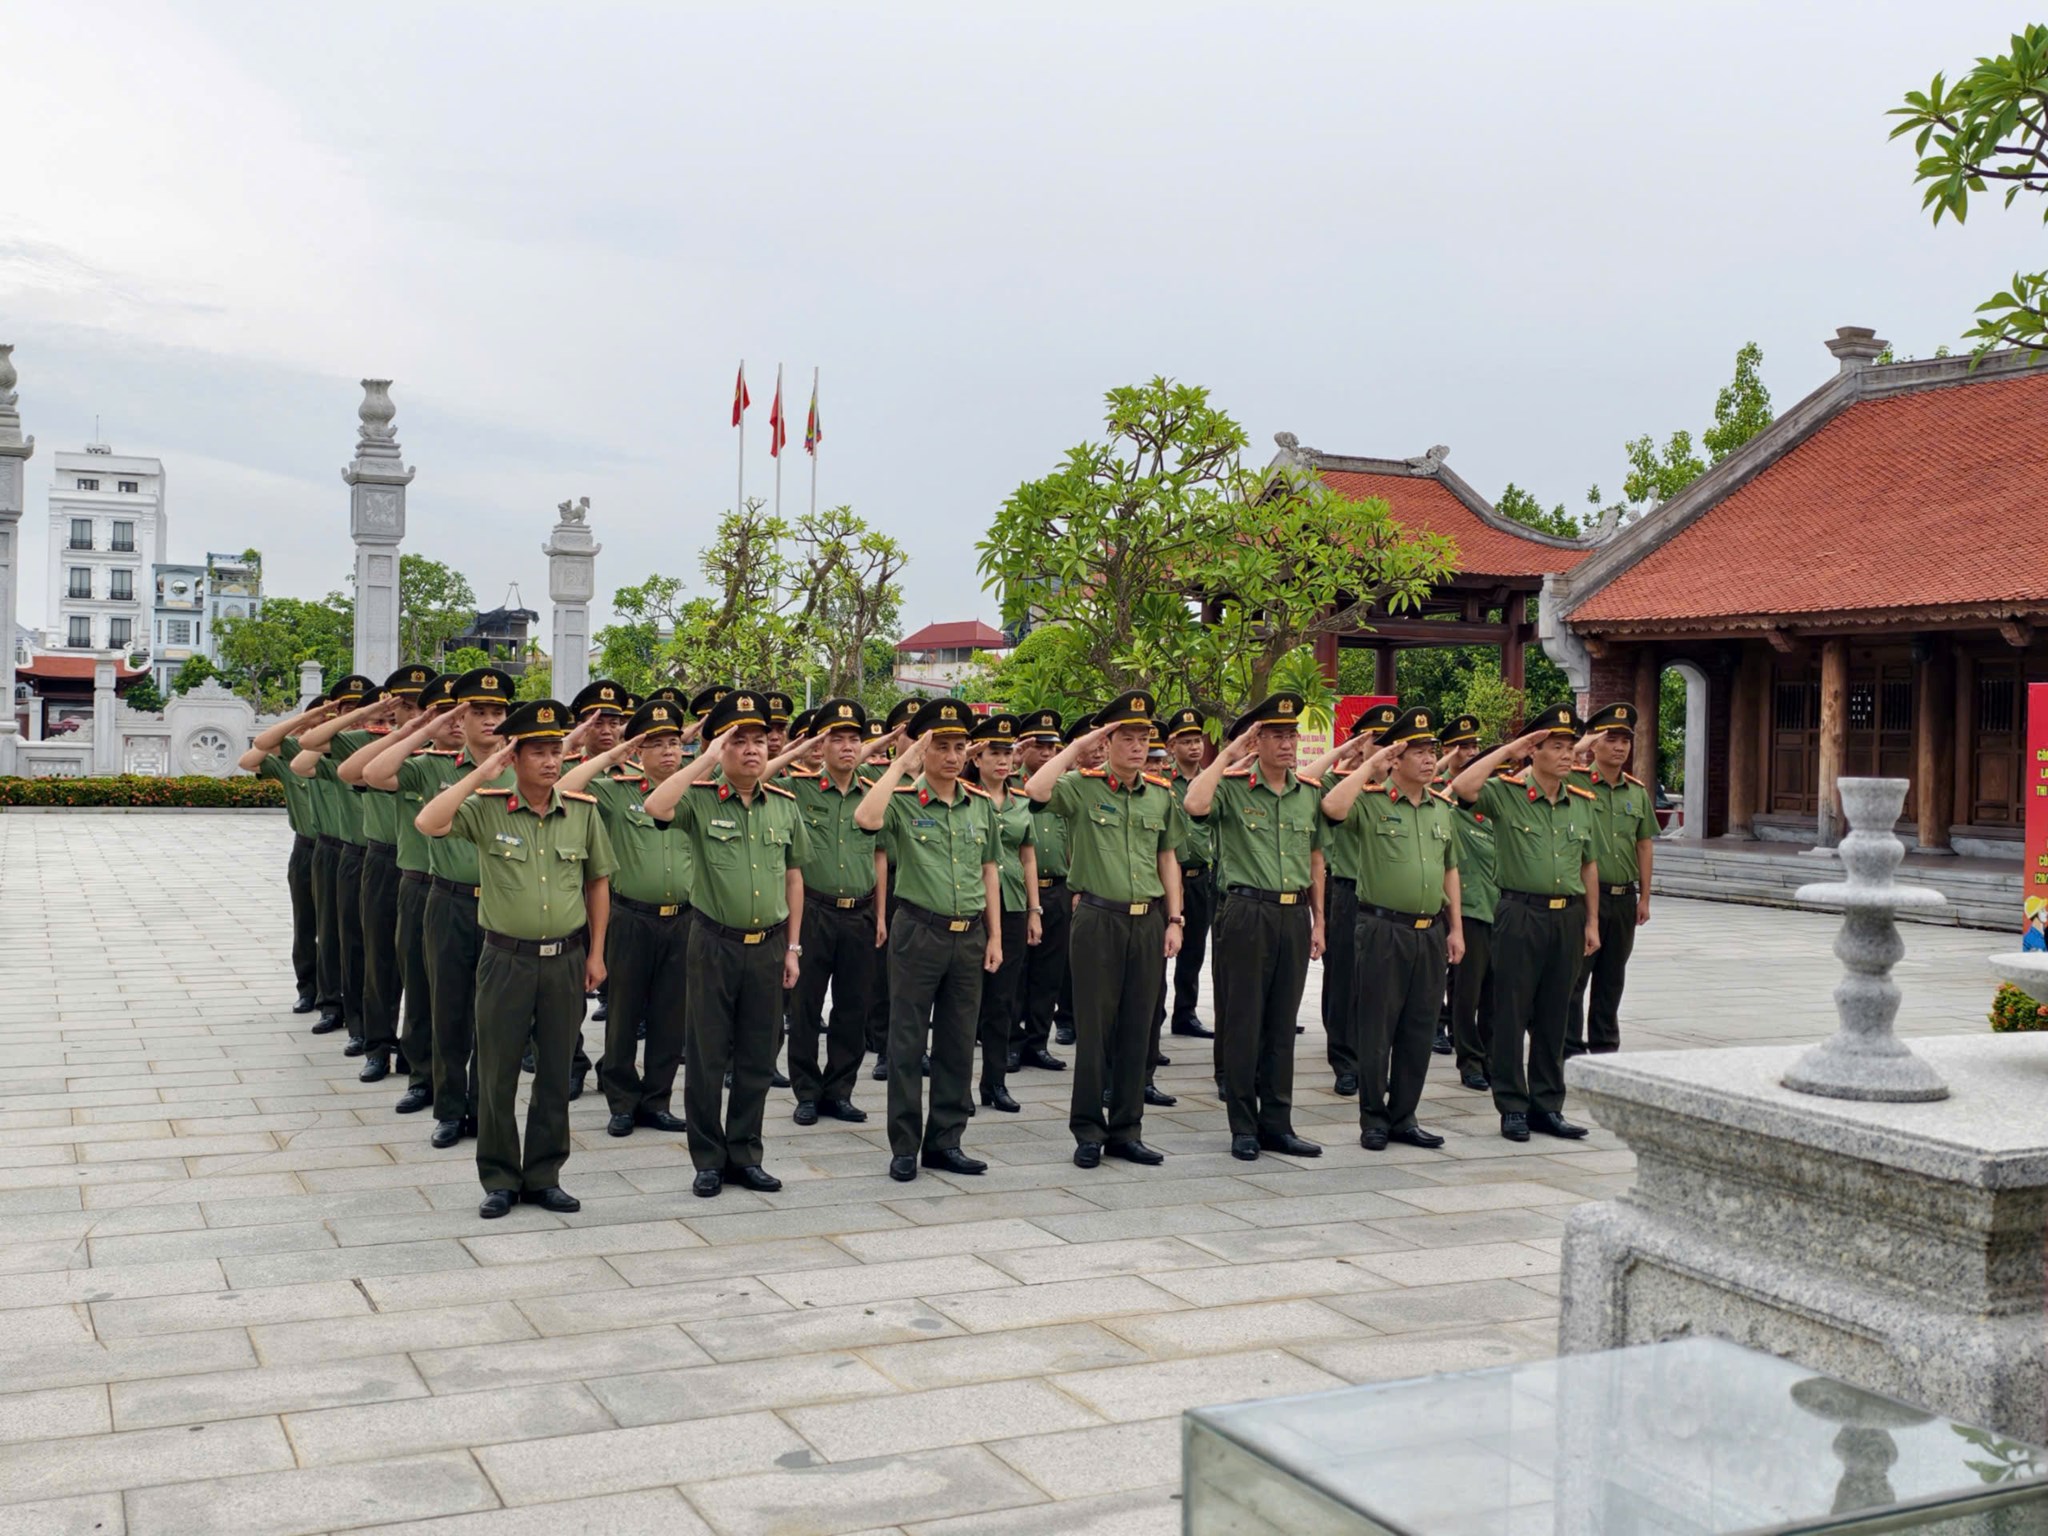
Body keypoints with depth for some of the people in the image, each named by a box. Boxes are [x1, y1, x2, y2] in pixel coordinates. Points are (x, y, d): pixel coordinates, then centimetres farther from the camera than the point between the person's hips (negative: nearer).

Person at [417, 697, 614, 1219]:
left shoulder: (583, 811, 2)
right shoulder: (486, 808, -5)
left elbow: (598, 882, 11)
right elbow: (429, 823, -23)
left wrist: (596, 952, 8)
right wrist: (481, 773, -18)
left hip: (566, 959, 2)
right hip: (506, 958, -2)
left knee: (556, 1074, 9)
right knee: (497, 1073, 5)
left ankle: (543, 1176, 22)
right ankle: (499, 1180, 18)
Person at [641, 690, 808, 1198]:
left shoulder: (784, 805, 6)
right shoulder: (700, 798, -6)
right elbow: (656, 807, -29)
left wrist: (792, 946, 10)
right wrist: (705, 760, -22)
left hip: (768, 945, 4)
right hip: (715, 943, -3)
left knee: (757, 1059, 10)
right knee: (707, 1057, 4)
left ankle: (745, 1155, 22)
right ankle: (709, 1160, 16)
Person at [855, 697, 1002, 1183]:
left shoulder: (981, 804, 8)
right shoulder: (902, 800, -6)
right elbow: (865, 818, -29)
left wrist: (994, 935, 11)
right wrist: (902, 763, -20)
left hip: (969, 935, 5)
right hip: (918, 931, -4)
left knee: (958, 1044, 10)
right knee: (908, 1043, 2)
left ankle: (945, 1142, 20)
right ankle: (904, 1147, 11)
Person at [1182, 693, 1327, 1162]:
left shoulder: (1309, 793, 11)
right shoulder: (1233, 788, -5)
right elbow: (1195, 805, -27)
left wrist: (1318, 921, 15)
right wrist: (1229, 754, -17)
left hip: (1295, 916, 5)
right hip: (1248, 913, -5)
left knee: (1282, 1025, 10)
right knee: (1243, 1023, 2)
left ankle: (1277, 1123, 18)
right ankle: (1244, 1126, 11)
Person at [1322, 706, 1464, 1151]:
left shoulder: (1443, 808, 12)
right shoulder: (1370, 802, -6)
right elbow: (1332, 807, -29)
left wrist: (1455, 927, 14)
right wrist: (1371, 763, -19)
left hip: (1430, 933, 6)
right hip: (1383, 929, -6)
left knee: (1419, 1031, 10)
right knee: (1377, 1029, 1)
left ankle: (1403, 1117, 20)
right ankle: (1373, 1120, 12)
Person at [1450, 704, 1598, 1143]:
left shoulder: (1582, 802, 11)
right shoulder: (1506, 793, -5)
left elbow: (1588, 865, 18)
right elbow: (1461, 788, -25)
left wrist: (1591, 921, 15)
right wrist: (1506, 751, -18)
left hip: (1567, 917, 5)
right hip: (1520, 914, -5)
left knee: (1554, 1017, 11)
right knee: (1511, 1015, 1)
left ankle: (1548, 1105, 19)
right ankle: (1513, 1107, 9)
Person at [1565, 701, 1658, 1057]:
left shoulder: (1638, 791, 10)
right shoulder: (1574, 782, -5)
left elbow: (1644, 845, 13)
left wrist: (1644, 897, 11)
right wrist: (1580, 746, -21)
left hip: (1624, 897, 5)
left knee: (1612, 980, 13)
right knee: (1574, 977, 0)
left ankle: (1606, 1048, 23)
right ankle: (1570, 1050, 7)